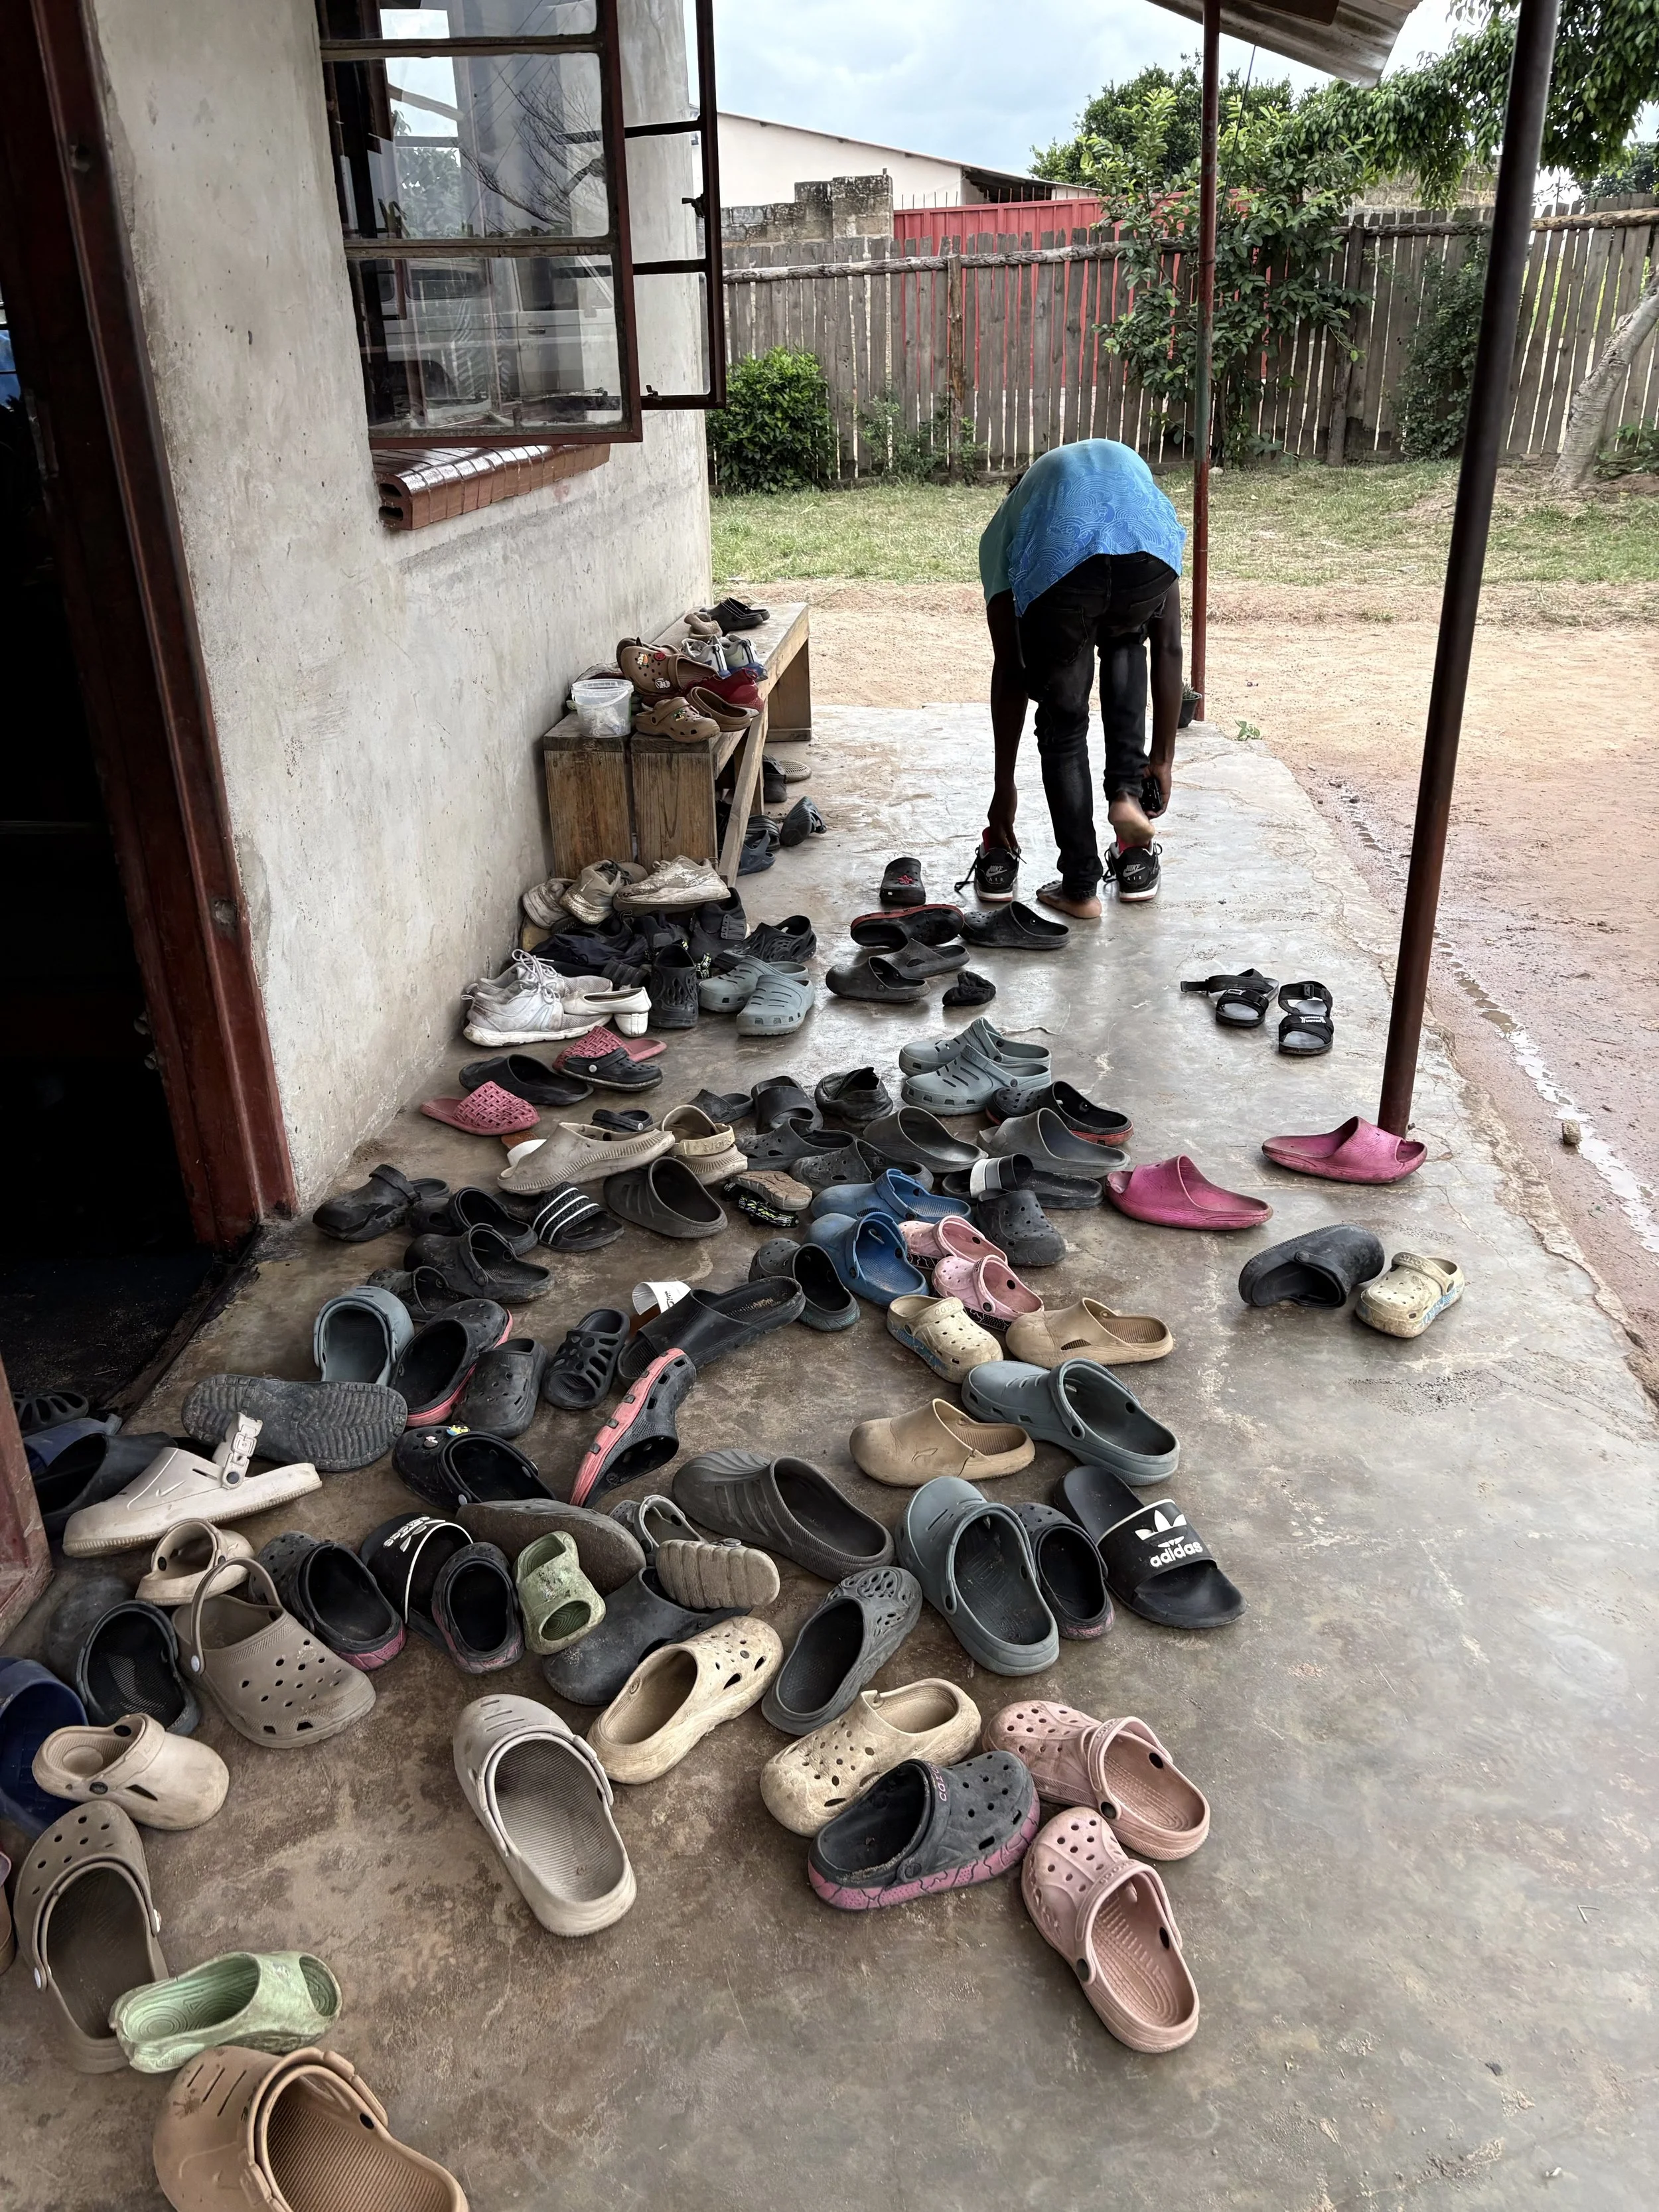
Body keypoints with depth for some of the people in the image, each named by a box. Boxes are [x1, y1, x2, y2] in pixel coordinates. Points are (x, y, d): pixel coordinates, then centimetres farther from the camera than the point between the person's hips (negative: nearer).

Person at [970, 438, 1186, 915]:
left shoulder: (1006, 522, 39)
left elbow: (1008, 669, 35)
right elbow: (1168, 649, 39)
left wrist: (1004, 786, 40)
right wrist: (1162, 759, 42)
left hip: (1055, 568, -1)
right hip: (1147, 555, 2)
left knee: (1062, 726, 22)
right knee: (1124, 644, 37)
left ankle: (1080, 886, 25)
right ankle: (1128, 790, 23)